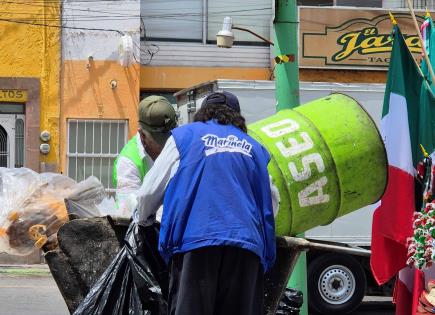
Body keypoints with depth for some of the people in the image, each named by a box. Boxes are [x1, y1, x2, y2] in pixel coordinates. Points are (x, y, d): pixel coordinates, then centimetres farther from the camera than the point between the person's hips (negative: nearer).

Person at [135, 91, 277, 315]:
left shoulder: (184, 135, 15)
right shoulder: (254, 148, 22)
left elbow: (150, 191, 16)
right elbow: (270, 203, 26)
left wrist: (142, 218, 36)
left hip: (196, 240, -3)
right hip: (247, 245, 3)